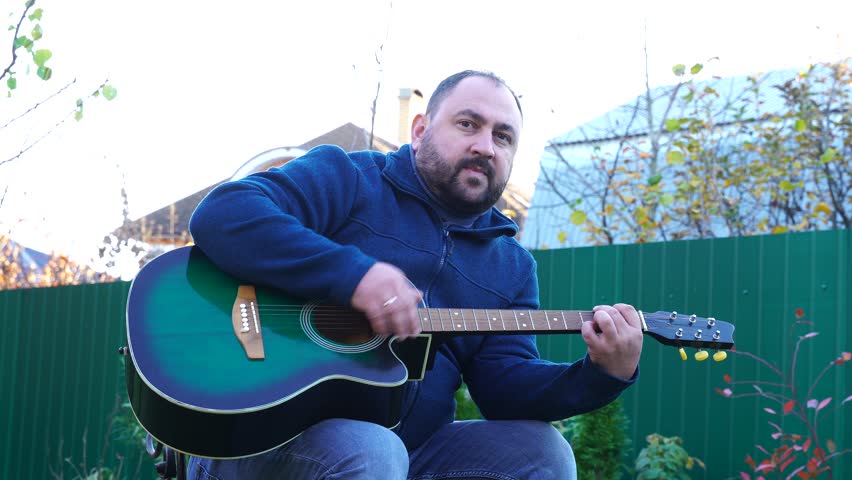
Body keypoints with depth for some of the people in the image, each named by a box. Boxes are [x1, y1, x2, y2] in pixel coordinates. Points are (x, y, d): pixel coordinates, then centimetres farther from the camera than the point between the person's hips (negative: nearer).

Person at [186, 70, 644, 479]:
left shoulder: (512, 265, 15)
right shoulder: (348, 179, -3)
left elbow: (507, 389, 5)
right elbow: (220, 215, -19)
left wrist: (605, 375, -14)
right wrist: (353, 273, -29)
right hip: (269, 443, -5)